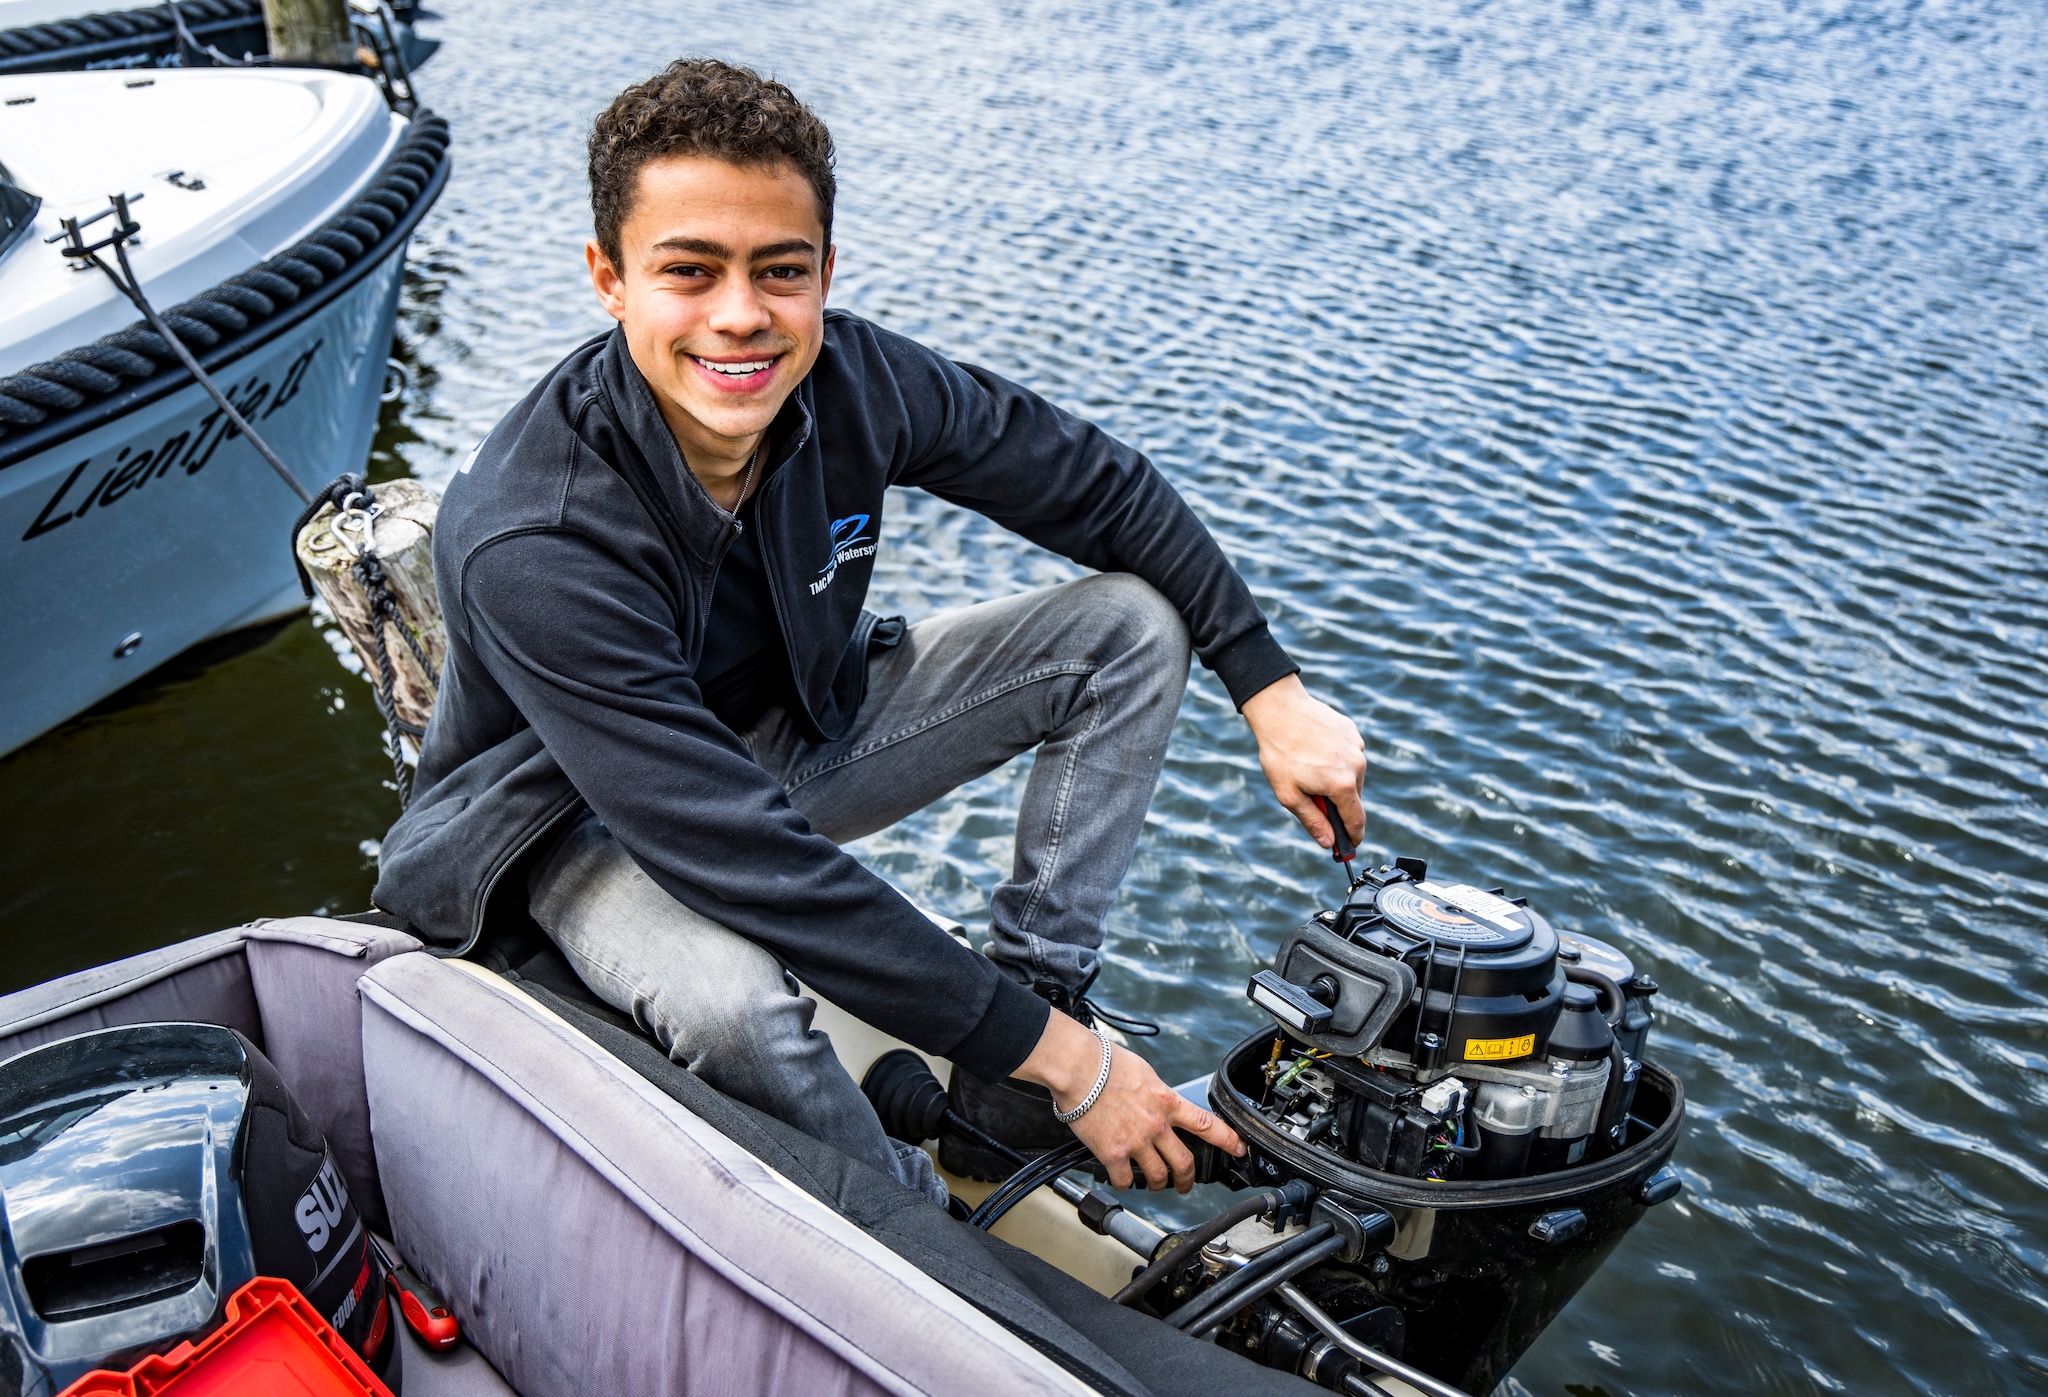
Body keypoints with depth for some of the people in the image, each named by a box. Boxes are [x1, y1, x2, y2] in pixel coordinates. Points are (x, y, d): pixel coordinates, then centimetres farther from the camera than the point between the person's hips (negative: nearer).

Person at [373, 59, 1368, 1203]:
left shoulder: (855, 380, -21)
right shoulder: (527, 543, -36)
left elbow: (1102, 488, -4)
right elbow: (755, 866, -39)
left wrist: (1274, 690, -8)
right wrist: (1064, 1062, -36)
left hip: (801, 731, 5)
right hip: (591, 815, -5)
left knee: (1135, 622, -7)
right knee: (726, 996, -40)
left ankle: (1040, 982, -11)